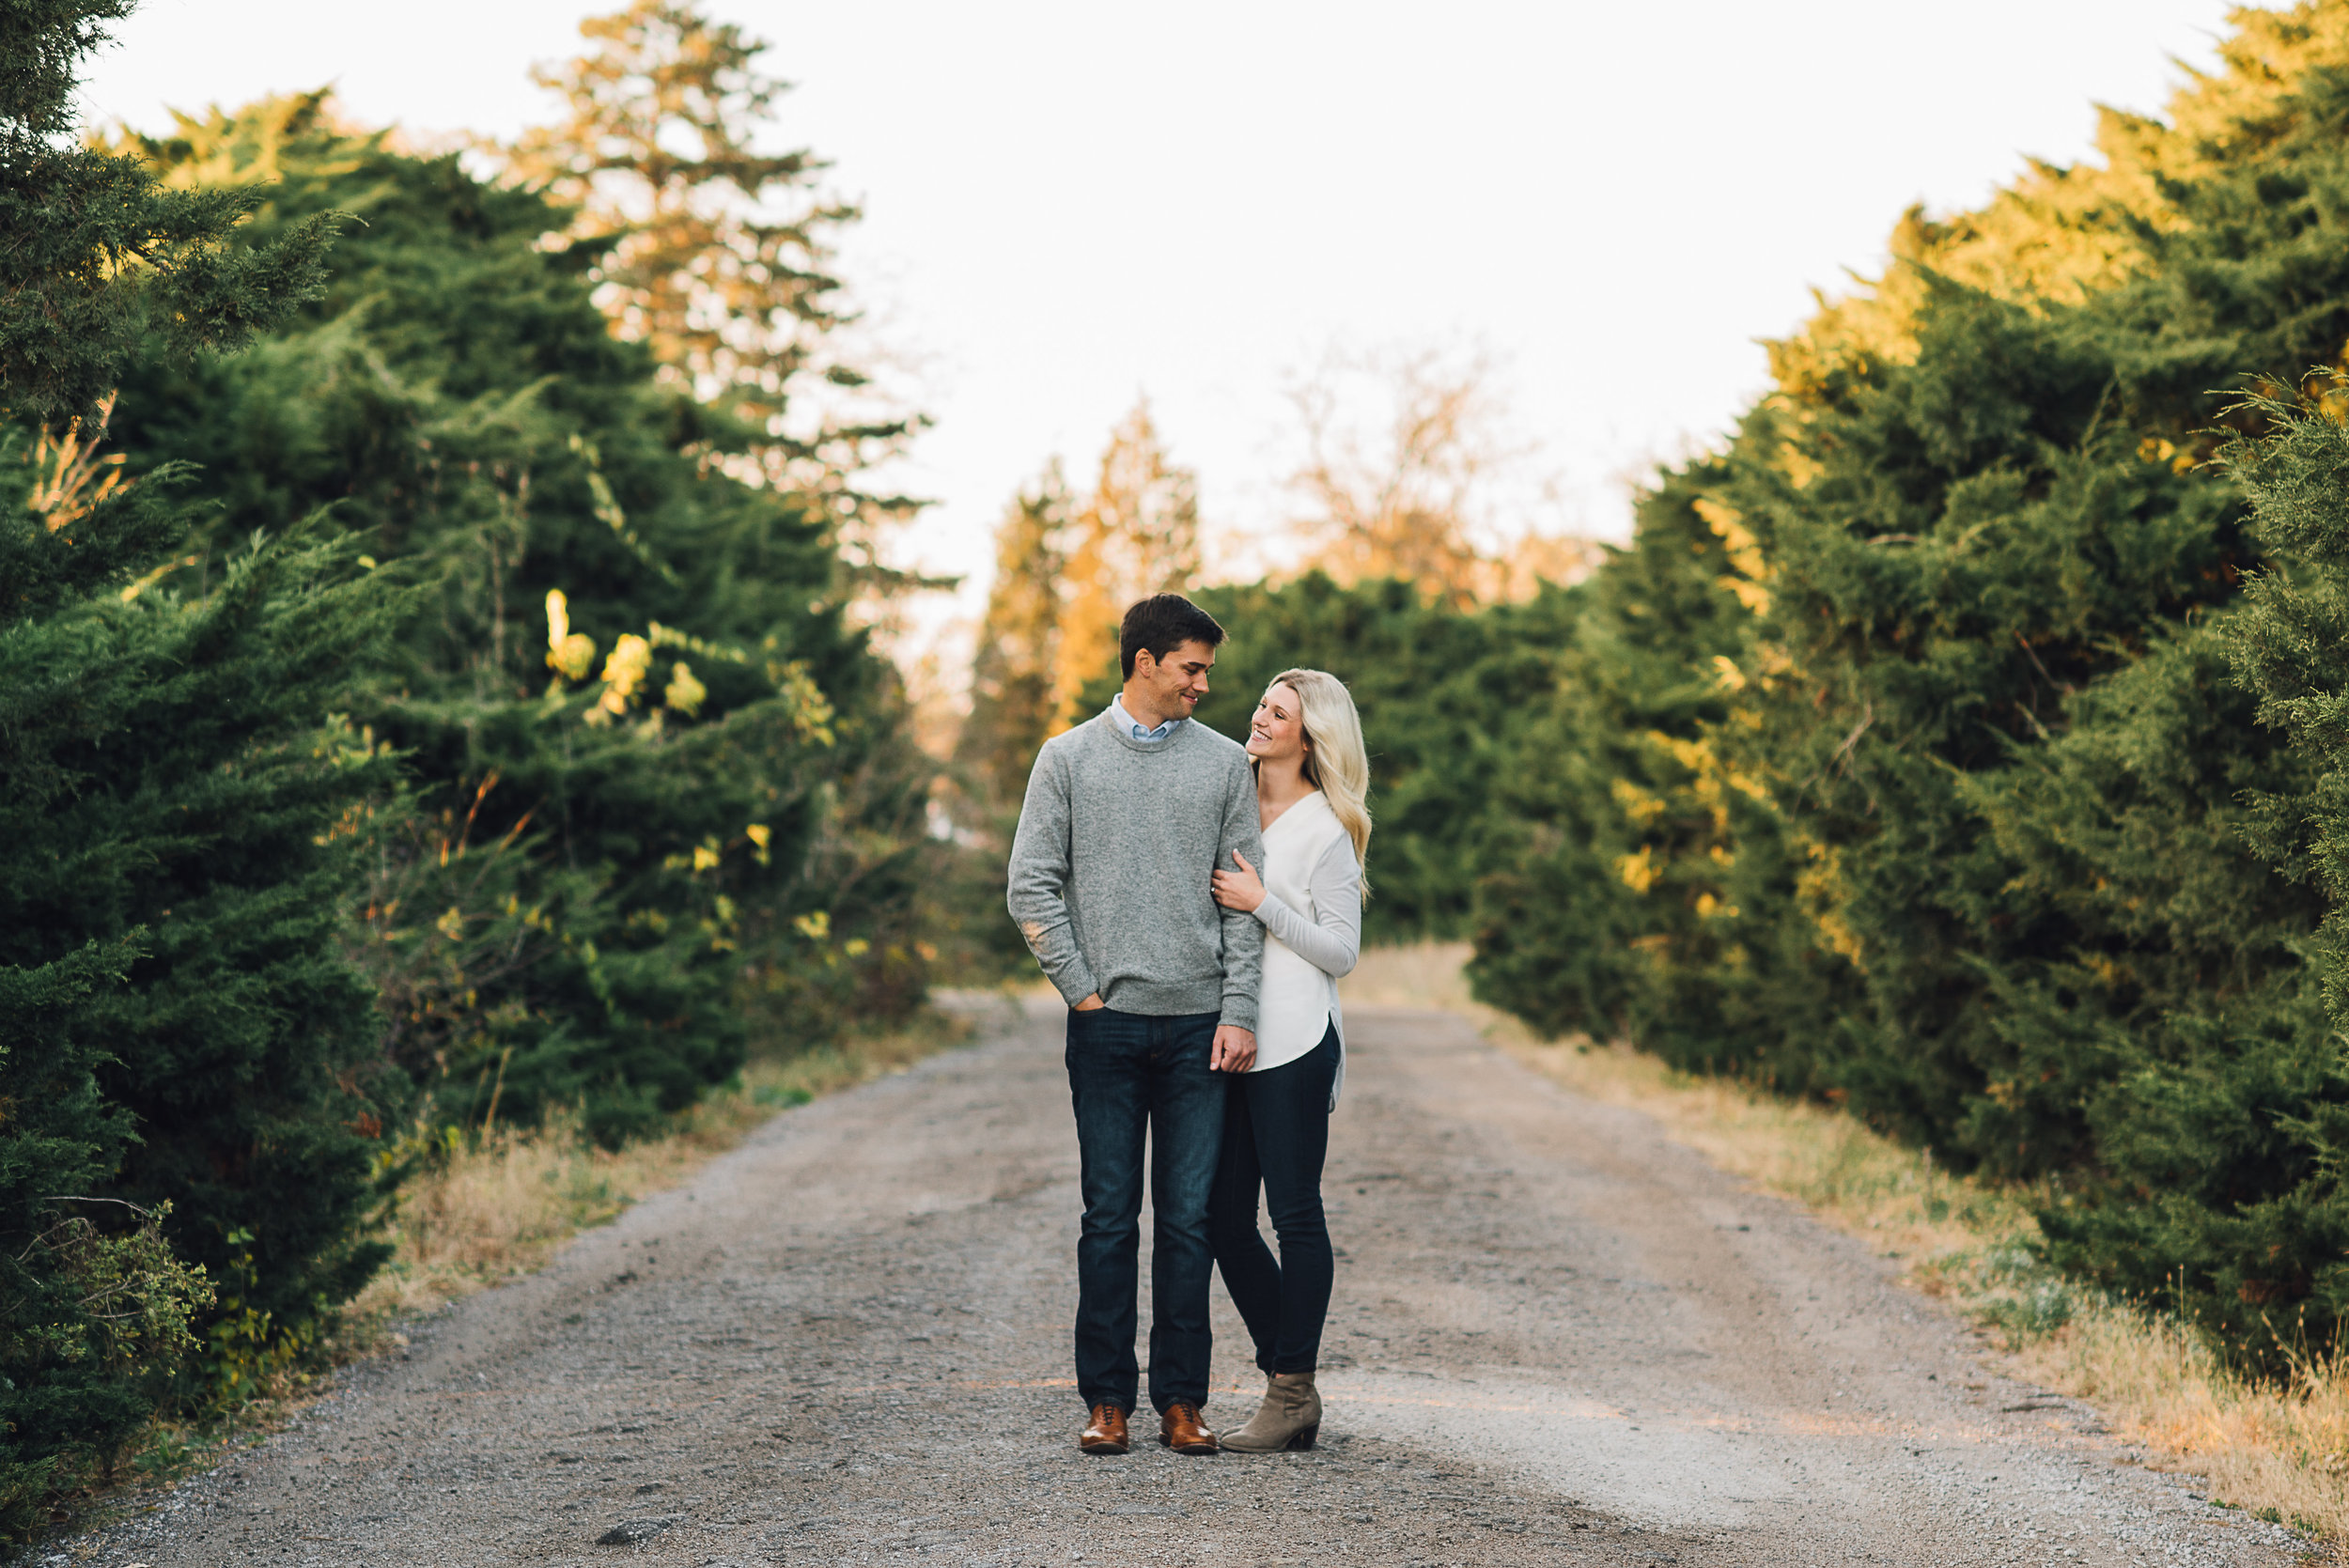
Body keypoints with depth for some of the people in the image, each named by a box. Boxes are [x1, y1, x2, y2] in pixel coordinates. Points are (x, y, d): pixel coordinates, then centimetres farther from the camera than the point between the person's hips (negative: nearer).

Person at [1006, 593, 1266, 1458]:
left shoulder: (1224, 764, 8)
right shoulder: (1068, 759, 5)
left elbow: (1245, 897, 5)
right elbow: (1032, 886, 3)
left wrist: (1238, 1012, -3)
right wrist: (1082, 990, -5)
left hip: (1199, 1027, 1)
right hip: (1108, 1023, -1)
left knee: (1190, 1218, 2)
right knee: (1110, 1217, 2)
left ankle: (1181, 1399, 9)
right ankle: (1106, 1398, 9)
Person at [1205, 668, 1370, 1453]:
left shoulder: (1326, 831, -6)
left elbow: (1342, 951, -8)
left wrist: (1262, 903, -14)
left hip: (1295, 1042, -7)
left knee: (1295, 1213, -3)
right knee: (1224, 1220, 6)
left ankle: (1291, 1393, 4)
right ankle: (1290, 1386, 17)